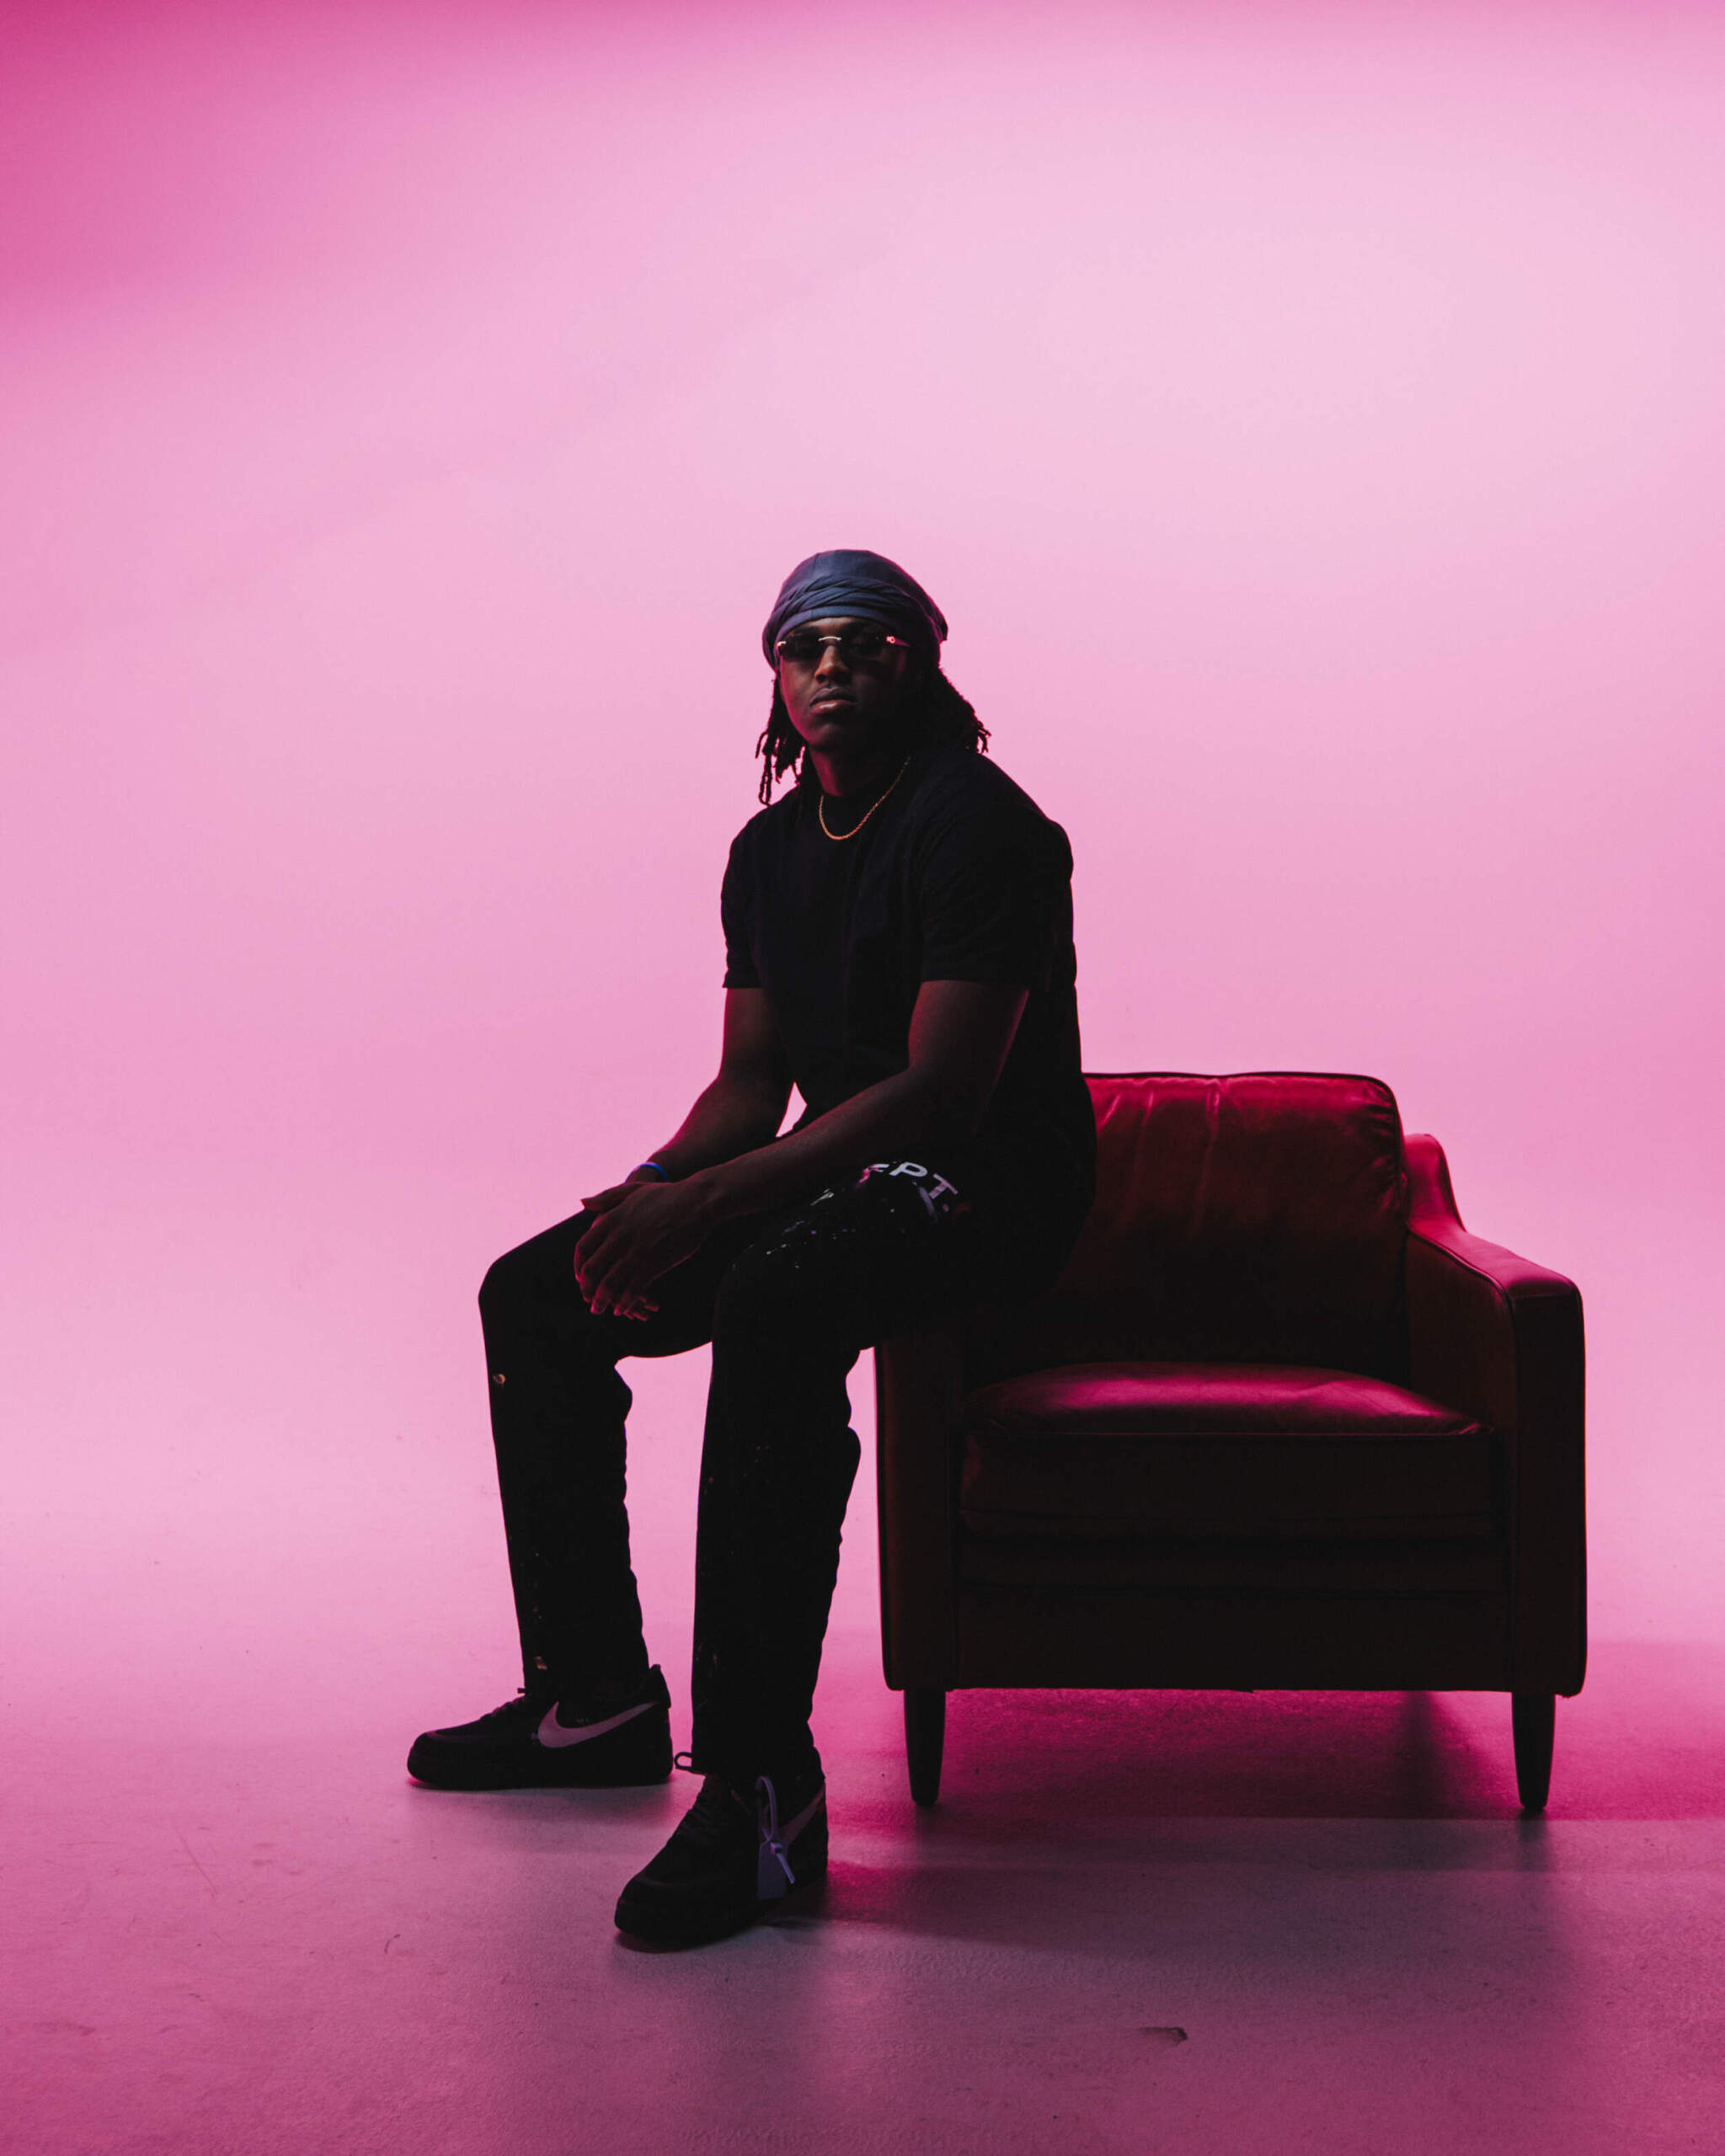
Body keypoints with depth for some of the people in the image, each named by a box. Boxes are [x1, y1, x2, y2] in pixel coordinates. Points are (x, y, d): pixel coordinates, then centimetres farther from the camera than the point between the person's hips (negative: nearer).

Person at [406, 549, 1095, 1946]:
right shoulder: (772, 848, 12)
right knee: (534, 1295, 1)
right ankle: (594, 1692, 10)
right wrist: (653, 1193, -8)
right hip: (839, 1175, 9)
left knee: (775, 1300, -39)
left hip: (988, 1184, -9)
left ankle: (761, 1784, -37)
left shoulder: (978, 822, -14)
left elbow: (940, 1090, -23)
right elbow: (754, 1078, 14)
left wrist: (707, 1202, -27)